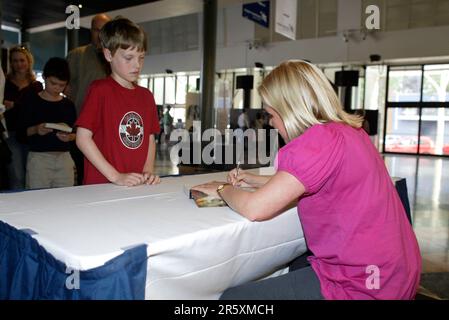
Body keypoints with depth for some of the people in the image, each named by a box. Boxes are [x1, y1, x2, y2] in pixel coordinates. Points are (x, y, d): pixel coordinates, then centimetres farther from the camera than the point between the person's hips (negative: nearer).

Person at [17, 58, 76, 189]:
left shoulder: (68, 105, 11)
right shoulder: (30, 101, 3)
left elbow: (76, 132, 12)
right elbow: (20, 132, 1)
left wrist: (70, 137, -9)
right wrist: (35, 130, -17)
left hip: (64, 158, 2)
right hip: (38, 157, -2)